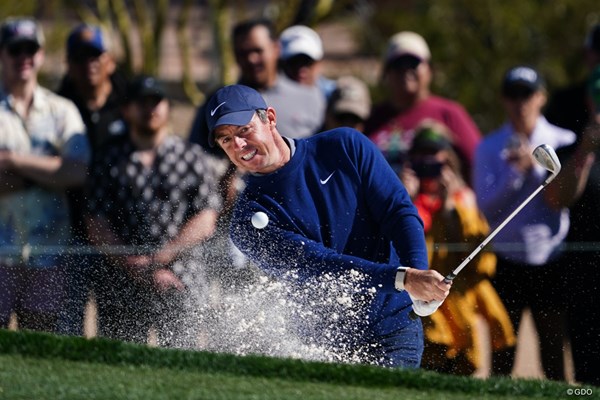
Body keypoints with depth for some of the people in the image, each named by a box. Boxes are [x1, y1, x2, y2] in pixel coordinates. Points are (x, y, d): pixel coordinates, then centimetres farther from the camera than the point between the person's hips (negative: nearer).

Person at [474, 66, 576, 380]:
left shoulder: (564, 142, 4)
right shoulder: (489, 147, 6)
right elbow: (487, 208, -2)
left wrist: (535, 166, -15)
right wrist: (514, 175, -15)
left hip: (551, 262, -1)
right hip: (506, 261, 1)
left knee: (553, 354, 0)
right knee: (501, 356, -1)